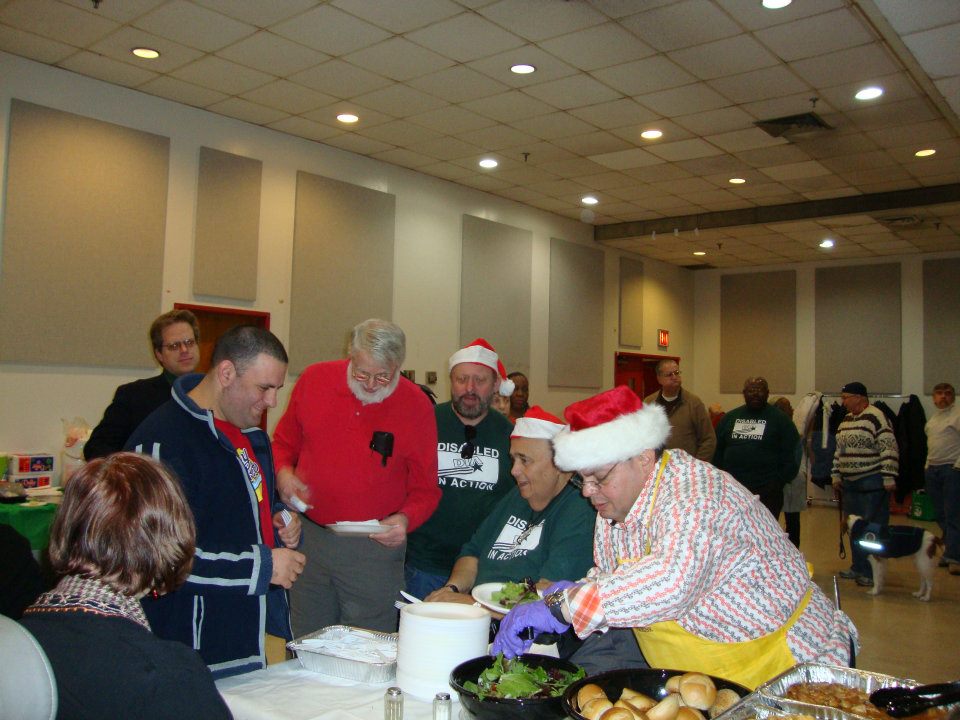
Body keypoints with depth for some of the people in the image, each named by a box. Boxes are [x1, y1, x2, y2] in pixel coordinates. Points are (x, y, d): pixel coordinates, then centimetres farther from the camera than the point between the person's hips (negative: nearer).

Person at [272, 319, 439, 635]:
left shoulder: (417, 406, -8)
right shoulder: (314, 379, -2)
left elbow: (425, 489, -1)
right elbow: (284, 442, 13)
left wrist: (405, 519, -20)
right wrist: (283, 472, -8)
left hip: (375, 547, -2)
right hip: (307, 537, 3)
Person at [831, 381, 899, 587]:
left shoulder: (876, 418, -13)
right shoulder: (846, 420, 13)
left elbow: (889, 449, -16)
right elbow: (839, 450, 21)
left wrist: (889, 479, -18)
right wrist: (836, 476, 18)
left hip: (872, 483, -9)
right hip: (850, 483, 9)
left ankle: (873, 572, 5)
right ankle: (858, 568, 25)